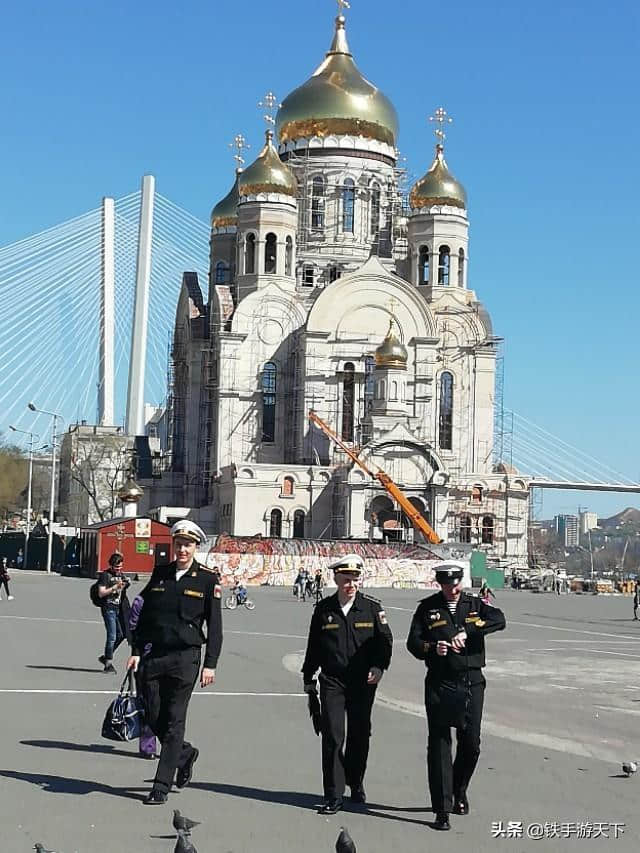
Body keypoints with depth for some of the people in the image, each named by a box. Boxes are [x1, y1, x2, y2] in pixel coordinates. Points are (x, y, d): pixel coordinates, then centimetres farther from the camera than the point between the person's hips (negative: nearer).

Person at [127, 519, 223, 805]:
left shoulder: (207, 581, -1)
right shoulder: (160, 574, 9)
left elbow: (214, 626, -1)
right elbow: (144, 615, 14)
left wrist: (210, 664, -6)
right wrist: (136, 651, 8)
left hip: (185, 658, -4)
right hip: (155, 655, 4)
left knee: (174, 721, -1)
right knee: (154, 719, 7)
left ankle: (161, 787, 5)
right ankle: (185, 754, 34)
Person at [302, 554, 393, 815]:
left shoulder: (372, 607, 0)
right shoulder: (323, 609, 2)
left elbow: (385, 640, 4)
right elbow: (313, 646, 10)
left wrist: (379, 668, -10)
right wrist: (308, 677, 13)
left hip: (363, 682, 1)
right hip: (332, 681, -1)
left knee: (359, 736, 10)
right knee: (333, 736, -8)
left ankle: (356, 784, 31)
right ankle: (333, 796, -3)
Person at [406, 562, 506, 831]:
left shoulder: (475, 605, 8)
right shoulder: (427, 608, 5)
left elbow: (499, 619, -12)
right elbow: (412, 642, 0)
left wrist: (467, 632, -25)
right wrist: (432, 648, -22)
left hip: (472, 682, 2)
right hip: (439, 683, -2)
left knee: (470, 744, 8)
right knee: (439, 745, -4)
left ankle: (459, 791, 35)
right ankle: (442, 810, 0)